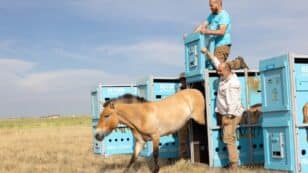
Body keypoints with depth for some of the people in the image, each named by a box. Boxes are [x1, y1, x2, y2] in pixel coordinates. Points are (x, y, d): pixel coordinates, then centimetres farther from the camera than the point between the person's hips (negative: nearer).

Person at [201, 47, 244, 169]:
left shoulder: (232, 83, -19)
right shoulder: (224, 77, 9)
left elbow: (233, 102, -23)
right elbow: (216, 63, 24)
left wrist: (229, 116, -24)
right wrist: (207, 53, 28)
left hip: (231, 115, -10)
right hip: (225, 114, 10)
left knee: (229, 138, -12)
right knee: (228, 138, 12)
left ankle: (234, 164, -11)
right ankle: (233, 162, 18)